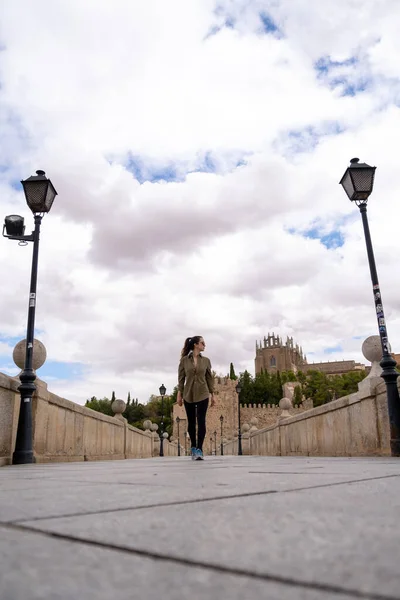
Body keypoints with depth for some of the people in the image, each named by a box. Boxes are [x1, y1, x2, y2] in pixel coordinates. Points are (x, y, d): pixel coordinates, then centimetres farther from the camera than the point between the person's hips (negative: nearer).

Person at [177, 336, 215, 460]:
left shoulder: (206, 360, 3)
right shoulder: (184, 360, -2)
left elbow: (209, 378, 7)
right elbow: (181, 378, 0)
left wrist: (212, 394, 6)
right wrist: (179, 394, -4)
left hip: (202, 394, 0)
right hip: (188, 395, 0)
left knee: (201, 421, -8)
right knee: (191, 422, 9)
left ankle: (199, 450, -5)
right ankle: (193, 447, 25)